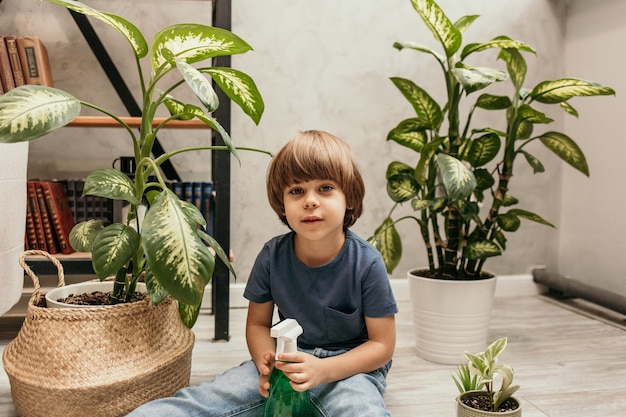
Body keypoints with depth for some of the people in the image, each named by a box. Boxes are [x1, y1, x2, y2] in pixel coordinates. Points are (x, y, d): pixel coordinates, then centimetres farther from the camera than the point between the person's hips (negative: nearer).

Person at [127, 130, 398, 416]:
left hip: (351, 366, -2)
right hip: (290, 358, 3)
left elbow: (382, 344, -9)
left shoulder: (366, 263, -17)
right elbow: (258, 323, 5)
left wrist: (323, 370, -23)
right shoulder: (273, 256, -8)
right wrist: (267, 365, -17)